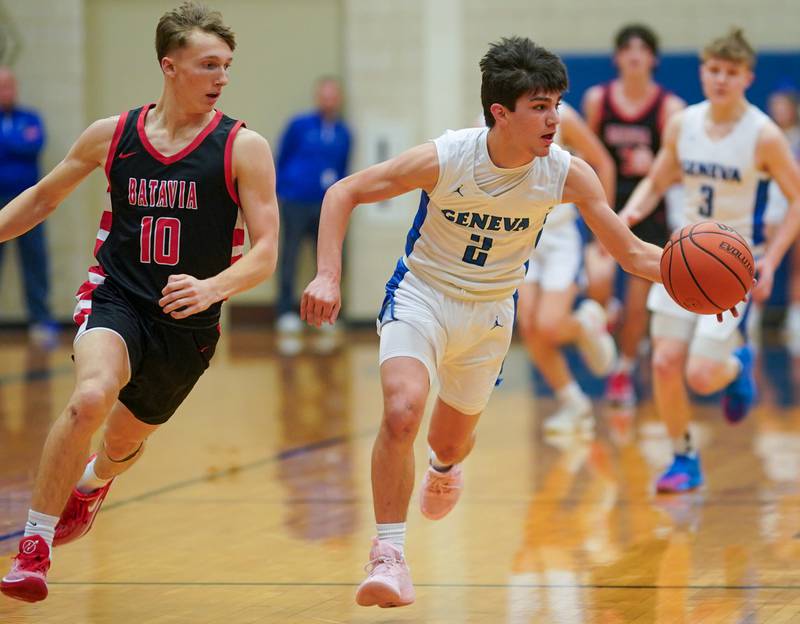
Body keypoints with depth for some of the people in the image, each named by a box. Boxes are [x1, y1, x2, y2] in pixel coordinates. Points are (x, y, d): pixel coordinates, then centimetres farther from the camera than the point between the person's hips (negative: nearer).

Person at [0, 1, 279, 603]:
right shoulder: (113, 135, -1)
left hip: (188, 322, 1)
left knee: (125, 440, 19)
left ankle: (92, 483, 60)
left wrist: (211, 288, -30)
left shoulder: (243, 148, -8)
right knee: (91, 397, -32)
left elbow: (265, 253, -12)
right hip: (116, 298, -1)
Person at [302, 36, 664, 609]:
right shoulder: (443, 159, -26)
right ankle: (389, 556, -18)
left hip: (490, 310, 3)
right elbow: (343, 193, -16)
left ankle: (444, 467, 59)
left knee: (452, 440, 19)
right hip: (421, 295, -3)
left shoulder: (567, 174, -18)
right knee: (402, 413, -28)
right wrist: (328, 276, -27)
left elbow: (632, 252, -11)